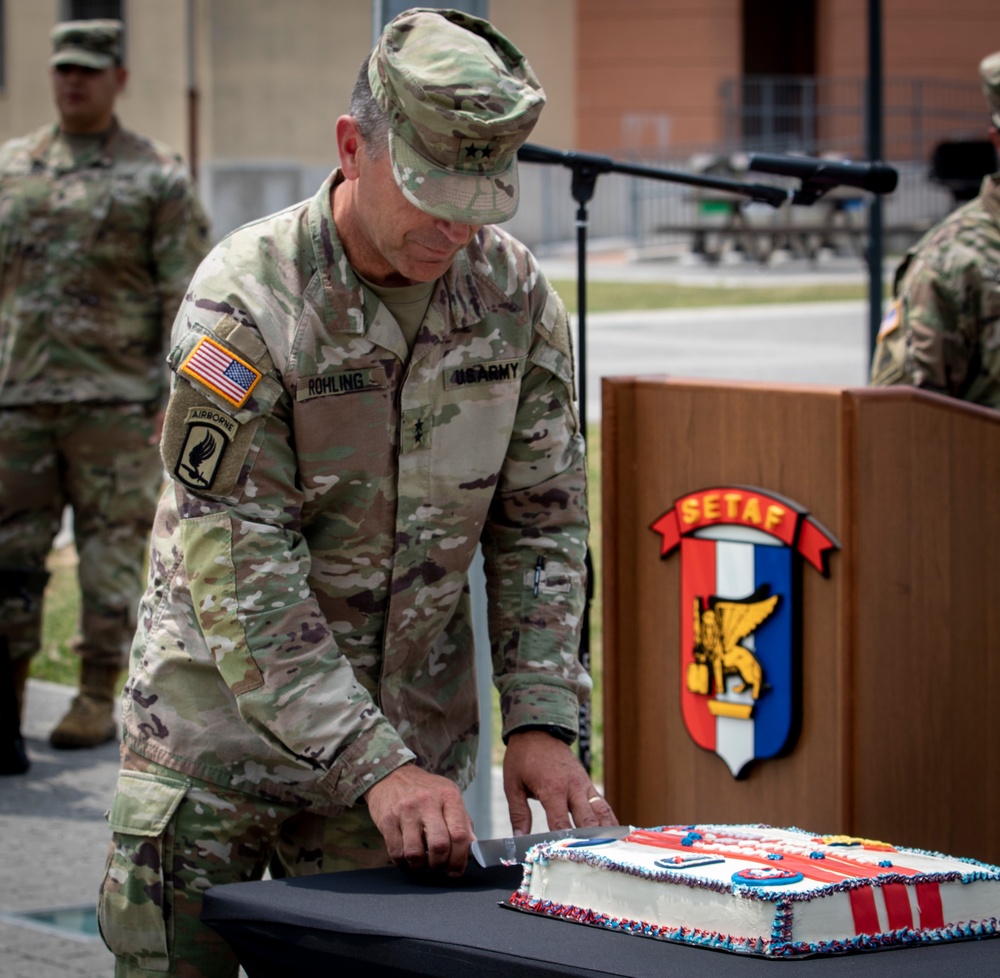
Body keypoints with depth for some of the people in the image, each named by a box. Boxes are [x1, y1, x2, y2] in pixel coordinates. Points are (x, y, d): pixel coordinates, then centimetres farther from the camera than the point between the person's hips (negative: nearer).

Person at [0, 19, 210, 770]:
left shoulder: (158, 177, 1)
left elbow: (188, 297, -2)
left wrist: (177, 398, -8)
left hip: (115, 399, -3)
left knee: (113, 550, 1)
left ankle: (98, 700, 9)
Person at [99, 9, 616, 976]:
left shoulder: (515, 297, -3)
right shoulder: (246, 299, -19)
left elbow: (540, 525, 5)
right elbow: (241, 577, -22)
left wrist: (541, 719, -7)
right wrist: (377, 766, -27)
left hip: (408, 745, 4)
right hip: (218, 735, -3)